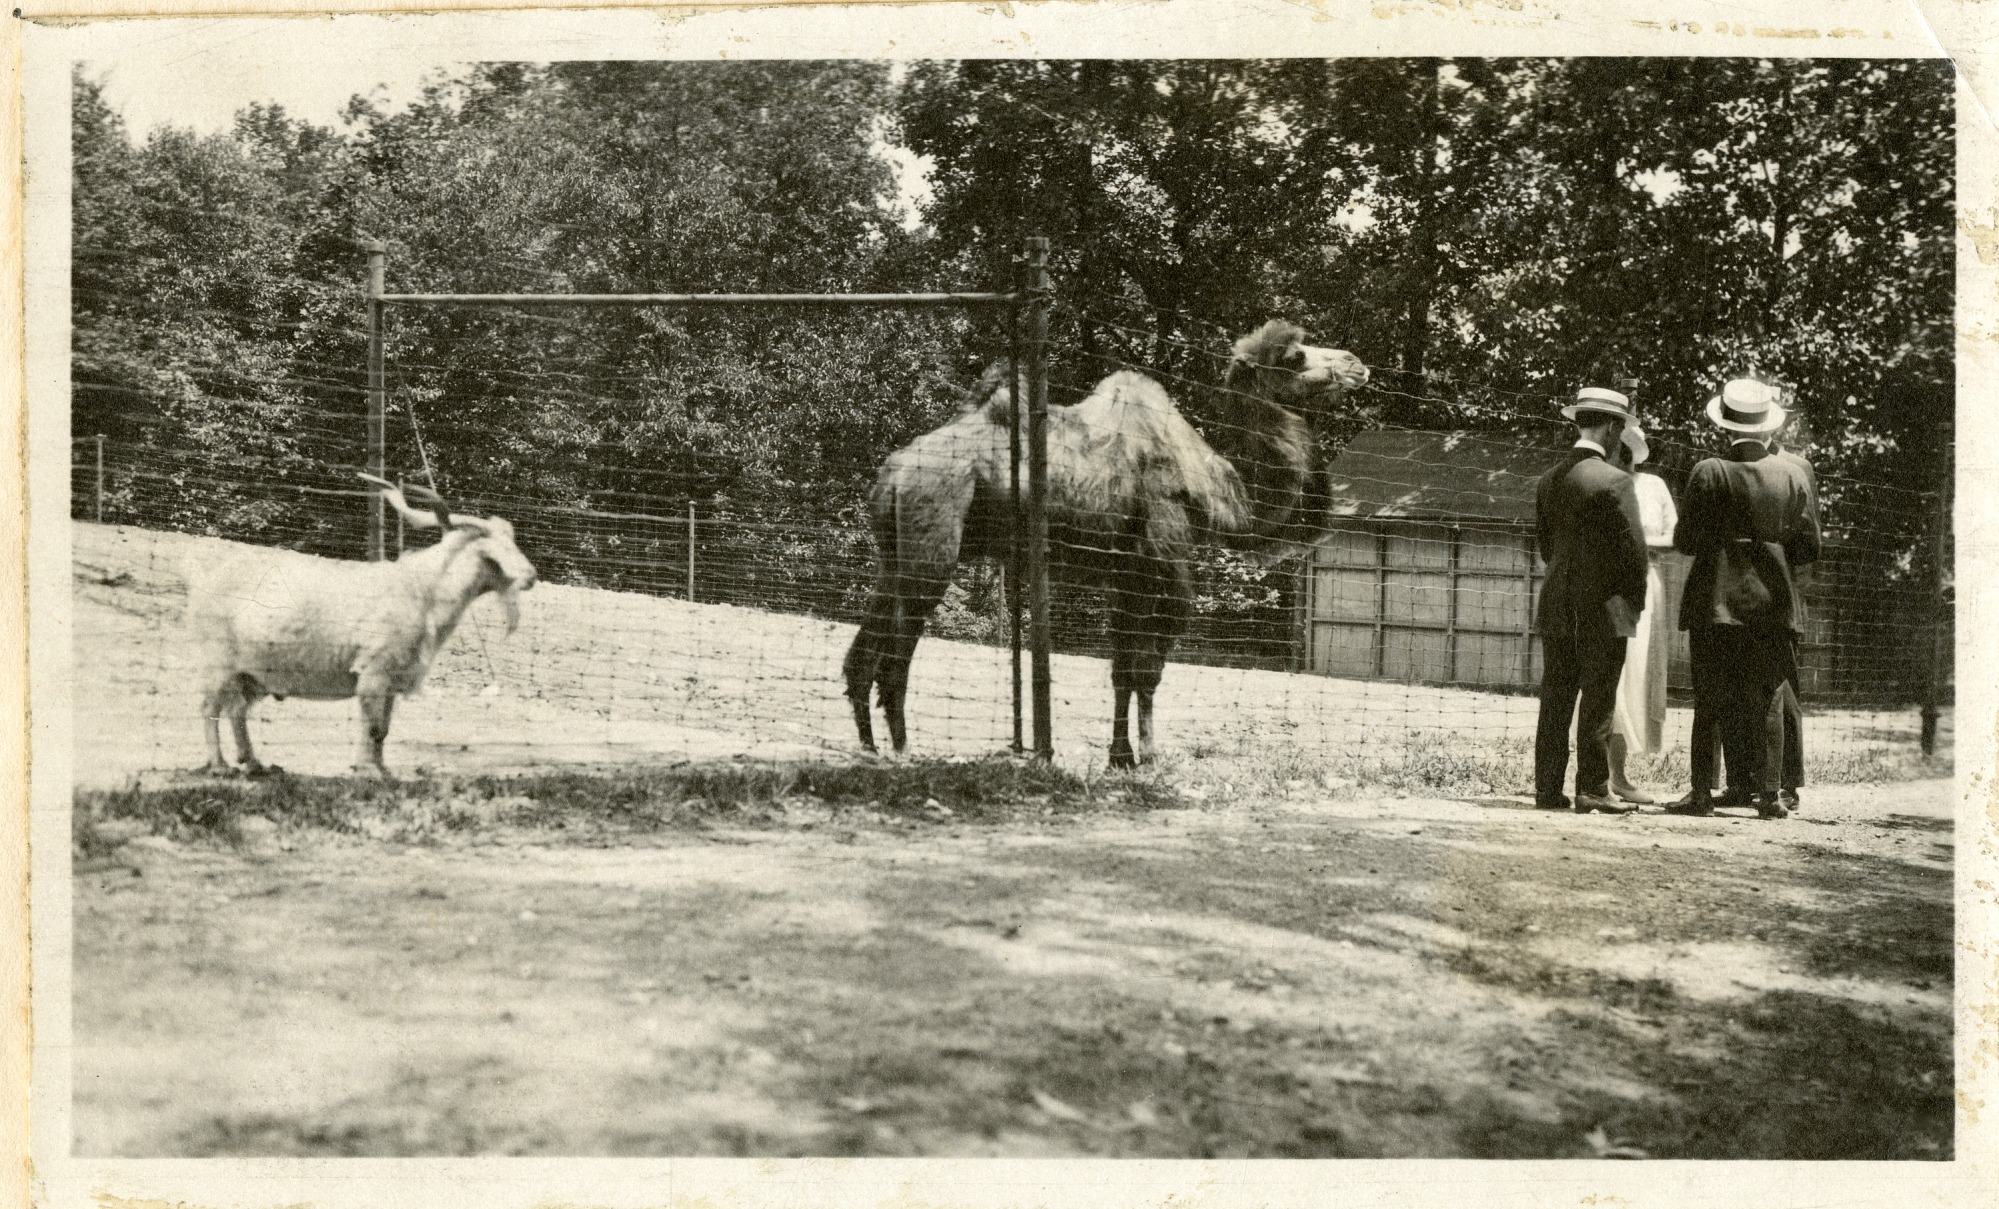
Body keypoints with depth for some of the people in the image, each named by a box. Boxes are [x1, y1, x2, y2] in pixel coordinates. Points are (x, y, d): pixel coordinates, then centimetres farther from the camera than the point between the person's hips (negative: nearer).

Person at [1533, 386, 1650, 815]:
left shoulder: (1548, 481, 7)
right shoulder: (1614, 481, -12)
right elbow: (1634, 548, -11)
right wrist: (1635, 600, 2)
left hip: (1556, 608, 6)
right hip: (1604, 608, -6)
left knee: (1555, 700, 7)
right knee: (1598, 700, -1)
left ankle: (1548, 787, 9)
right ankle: (1593, 787, 1)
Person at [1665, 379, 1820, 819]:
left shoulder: (1710, 473, -7)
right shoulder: (1791, 478, 3)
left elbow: (1685, 540, -8)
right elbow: (1809, 545, 4)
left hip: (1717, 603, -3)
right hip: (1773, 606, 3)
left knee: (1712, 701, 1)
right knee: (1763, 702, 8)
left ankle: (1703, 790, 0)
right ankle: (1766, 791, 7)